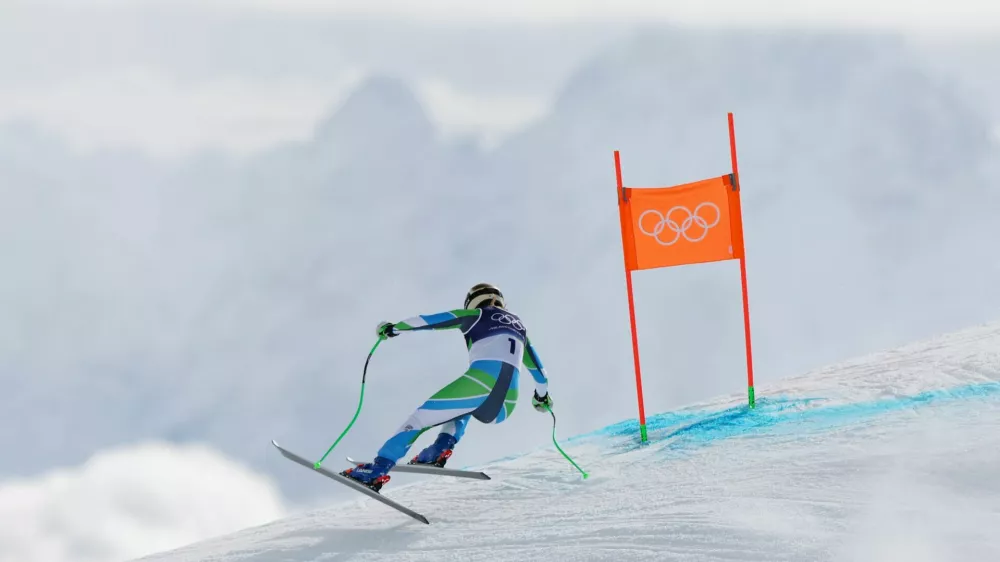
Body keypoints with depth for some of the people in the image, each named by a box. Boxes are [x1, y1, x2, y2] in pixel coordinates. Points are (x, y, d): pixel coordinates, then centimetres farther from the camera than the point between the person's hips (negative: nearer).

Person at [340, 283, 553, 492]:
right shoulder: (518, 325, 33)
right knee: (465, 405, 38)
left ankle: (378, 470, -14)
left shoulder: (477, 316, 20)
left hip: (481, 383, -5)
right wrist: (542, 394, 58)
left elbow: (432, 320, 16)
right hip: (504, 407, 5)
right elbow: (536, 364, 42)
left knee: (421, 416, 2)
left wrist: (394, 328, 25)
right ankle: (442, 447, 12)